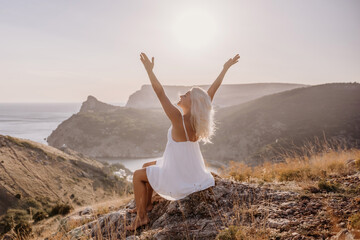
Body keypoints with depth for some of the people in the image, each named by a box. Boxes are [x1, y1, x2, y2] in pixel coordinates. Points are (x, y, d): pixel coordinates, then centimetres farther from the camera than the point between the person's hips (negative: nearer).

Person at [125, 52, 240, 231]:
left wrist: (149, 70, -22)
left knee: (138, 175, 13)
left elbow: (159, 92, -27)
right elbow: (213, 88, -1)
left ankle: (141, 217, 18)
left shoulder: (179, 118, -27)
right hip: (192, 171, 8)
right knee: (147, 167, 26)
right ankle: (146, 204, 37)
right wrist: (226, 68, 4)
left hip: (177, 178, -8)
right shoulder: (197, 118, -8)